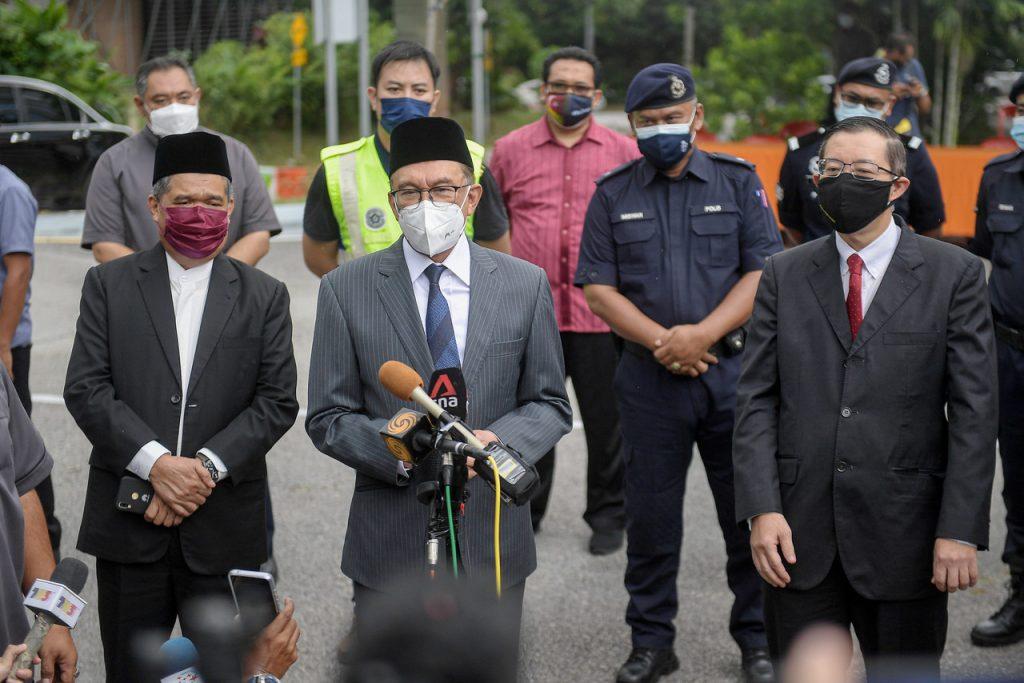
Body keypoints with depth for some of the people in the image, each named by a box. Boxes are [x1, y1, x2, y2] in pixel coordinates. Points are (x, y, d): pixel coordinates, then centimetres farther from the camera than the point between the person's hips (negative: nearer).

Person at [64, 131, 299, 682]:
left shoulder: (264, 297, 7)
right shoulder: (108, 284, 5)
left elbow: (277, 400, 0)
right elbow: (85, 388, -4)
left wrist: (207, 467, -12)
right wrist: (156, 463, -15)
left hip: (225, 532, 0)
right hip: (128, 526, 0)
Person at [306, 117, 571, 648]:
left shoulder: (525, 285, 3)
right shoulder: (345, 290, -2)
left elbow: (551, 405, 6)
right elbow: (328, 419, -1)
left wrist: (500, 440, -15)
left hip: (493, 541, 1)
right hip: (388, 542, -1)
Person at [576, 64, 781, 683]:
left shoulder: (738, 183, 5)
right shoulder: (613, 195, 7)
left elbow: (765, 272, -3)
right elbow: (598, 287, 0)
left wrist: (702, 334, -15)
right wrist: (661, 340, -13)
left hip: (733, 374, -1)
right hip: (650, 378, 1)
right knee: (650, 516, 6)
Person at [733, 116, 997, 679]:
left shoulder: (954, 274, 0)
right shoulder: (784, 275, 8)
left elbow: (974, 411, -4)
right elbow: (756, 399, 4)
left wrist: (961, 529, -11)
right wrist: (761, 509, -7)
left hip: (904, 537, -2)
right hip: (799, 536, 2)